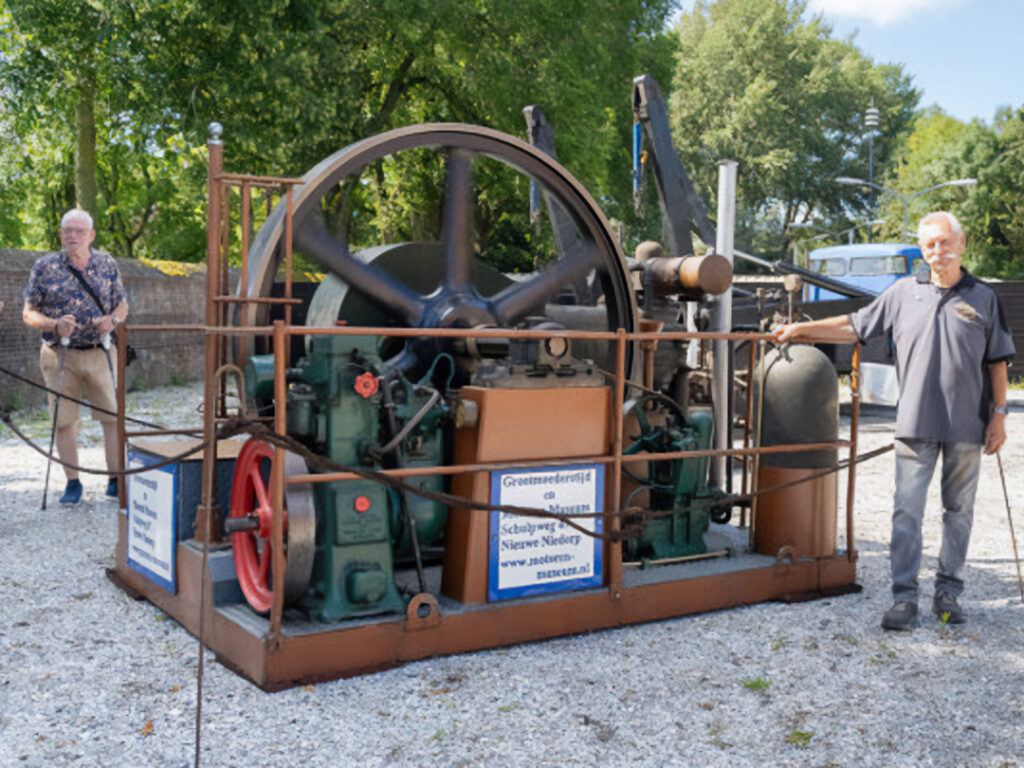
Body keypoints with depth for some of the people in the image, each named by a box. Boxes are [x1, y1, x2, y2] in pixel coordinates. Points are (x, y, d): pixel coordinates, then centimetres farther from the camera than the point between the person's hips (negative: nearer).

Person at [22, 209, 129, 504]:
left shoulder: (107, 264, 6)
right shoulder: (45, 266, 1)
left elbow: (122, 305, 13)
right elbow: (28, 313, 1)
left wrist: (113, 320, -10)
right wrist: (55, 325, -18)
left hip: (99, 353, 1)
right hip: (59, 355, -1)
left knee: (113, 416, 0)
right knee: (63, 420, 4)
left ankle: (116, 480, 11)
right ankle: (72, 483, 16)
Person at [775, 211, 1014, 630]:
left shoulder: (983, 298, 6)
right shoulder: (904, 292, 8)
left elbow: (997, 362, 7)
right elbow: (855, 326, 14)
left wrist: (998, 416, 2)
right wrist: (802, 329, 9)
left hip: (967, 426, 0)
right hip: (916, 423, 0)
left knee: (958, 510, 9)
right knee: (907, 511, -3)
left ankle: (948, 591, 21)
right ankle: (904, 598, 1)